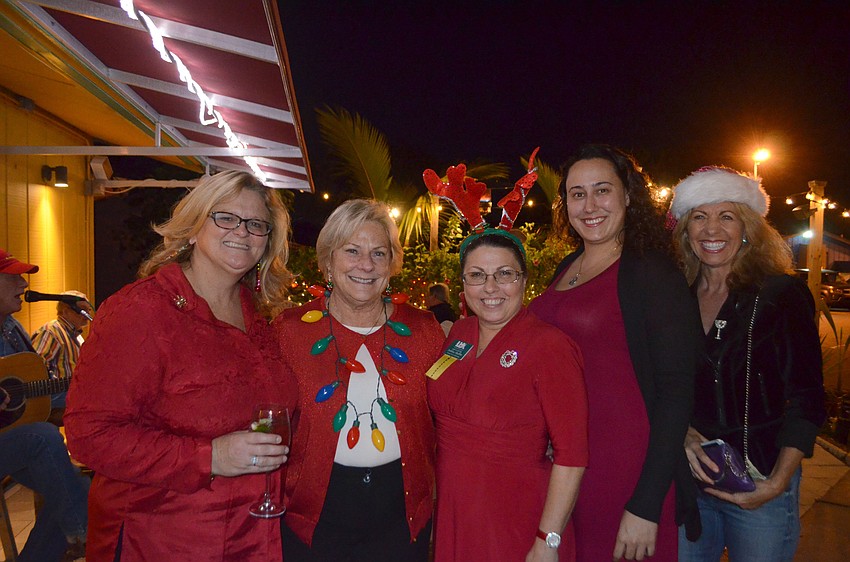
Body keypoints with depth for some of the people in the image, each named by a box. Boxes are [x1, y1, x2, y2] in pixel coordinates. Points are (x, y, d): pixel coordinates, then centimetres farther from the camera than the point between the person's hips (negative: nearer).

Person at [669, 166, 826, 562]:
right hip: (687, 477, 3)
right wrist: (682, 435, -12)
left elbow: (806, 399, -7)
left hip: (759, 483, -3)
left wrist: (778, 482, -14)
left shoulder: (782, 295, -7)